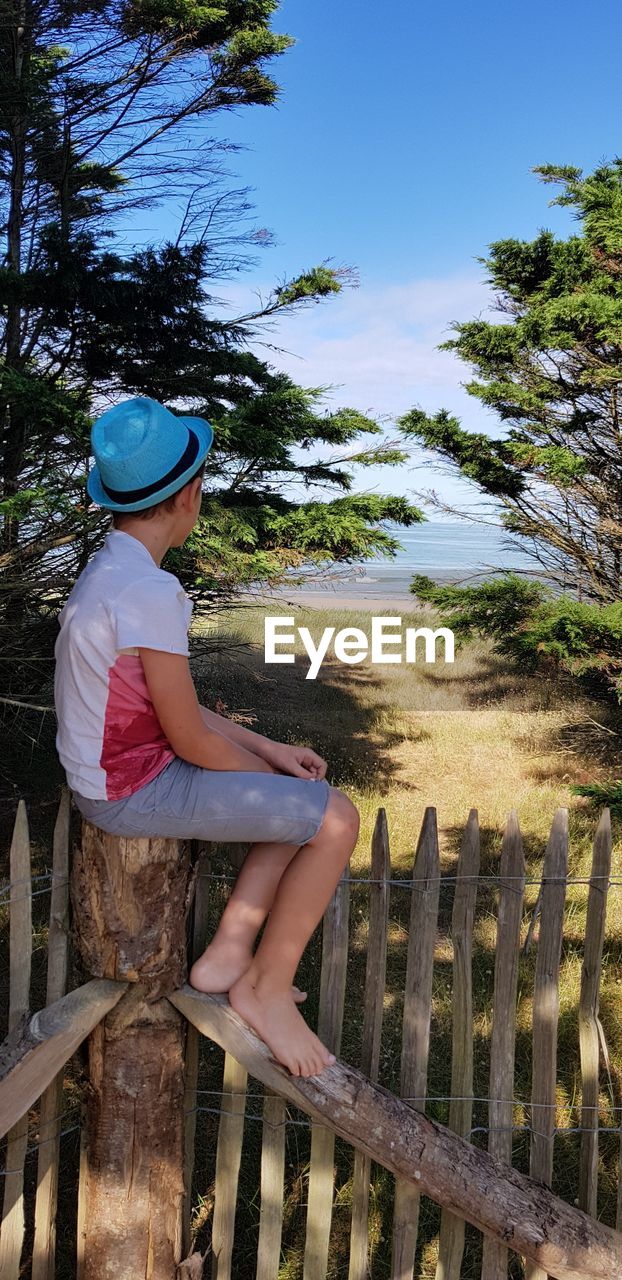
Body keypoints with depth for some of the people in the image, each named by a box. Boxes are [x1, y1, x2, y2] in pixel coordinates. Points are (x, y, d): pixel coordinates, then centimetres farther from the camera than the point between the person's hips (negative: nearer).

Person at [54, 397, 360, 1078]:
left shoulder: (108, 570, 6)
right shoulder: (149, 593, -26)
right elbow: (190, 740, -21)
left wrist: (270, 750, 7)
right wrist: (269, 773, -3)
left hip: (115, 765, 10)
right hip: (134, 792, -10)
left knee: (309, 795, 14)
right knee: (335, 820, -10)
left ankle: (228, 952, 16)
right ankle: (266, 989, 7)